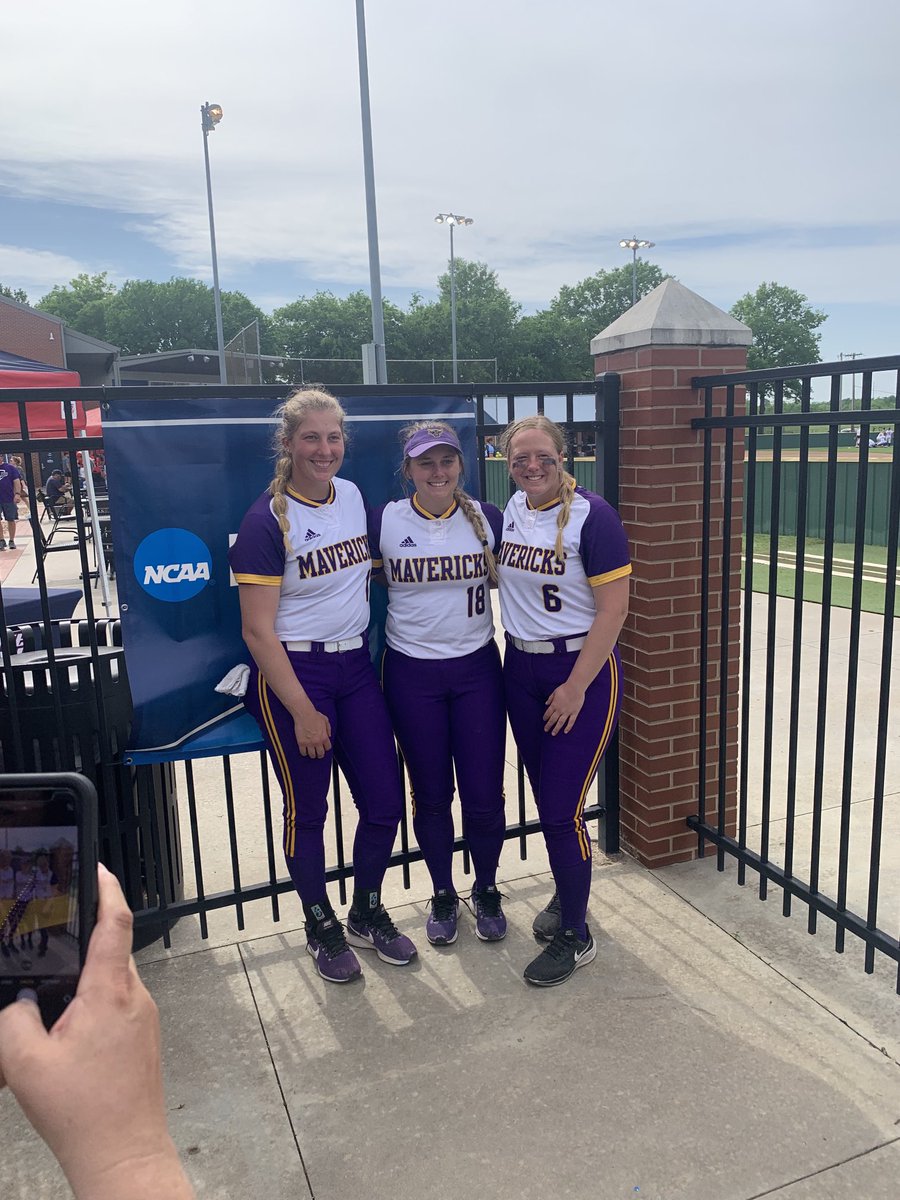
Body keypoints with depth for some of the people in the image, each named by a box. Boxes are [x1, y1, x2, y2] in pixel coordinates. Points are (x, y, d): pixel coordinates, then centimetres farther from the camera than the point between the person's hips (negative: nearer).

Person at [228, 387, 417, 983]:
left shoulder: (353, 496, 5)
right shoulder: (268, 519, -13)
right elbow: (258, 629, -15)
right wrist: (302, 711, -15)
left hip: (356, 666, 6)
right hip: (294, 673, -6)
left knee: (386, 803, 7)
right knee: (307, 810, 8)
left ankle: (367, 913, 32)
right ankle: (322, 926, 32)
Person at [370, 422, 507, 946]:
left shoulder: (487, 518, -2)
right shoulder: (384, 522, -4)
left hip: (477, 669, 1)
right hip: (412, 673, 0)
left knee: (484, 793, 5)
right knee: (431, 793, 11)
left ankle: (486, 889, 31)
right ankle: (443, 894, 33)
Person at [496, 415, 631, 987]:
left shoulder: (592, 515, -15)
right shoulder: (511, 510, 5)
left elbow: (613, 608, -17)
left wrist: (576, 687, -18)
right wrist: (515, 650, 12)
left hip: (583, 670, -6)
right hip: (521, 667, 6)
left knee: (561, 810, -3)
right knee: (547, 799, 16)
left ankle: (576, 936, 17)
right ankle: (566, 895, 39)